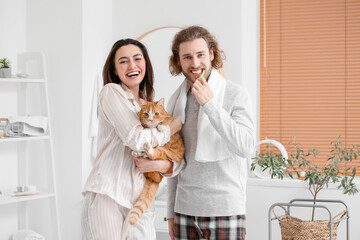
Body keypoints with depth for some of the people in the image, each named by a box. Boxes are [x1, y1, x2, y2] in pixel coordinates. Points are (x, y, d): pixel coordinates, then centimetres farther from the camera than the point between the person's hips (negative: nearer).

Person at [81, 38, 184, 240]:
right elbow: (136, 138, -12)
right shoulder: (111, 92, 1)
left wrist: (161, 164, -8)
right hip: (107, 196, -5)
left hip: (140, 201, 5)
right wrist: (176, 126, 2)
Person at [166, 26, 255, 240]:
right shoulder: (176, 100, 9)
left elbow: (246, 148, -19)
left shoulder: (236, 95, -6)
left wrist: (210, 104, -23)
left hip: (225, 211, -4)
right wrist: (171, 212, 15)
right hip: (185, 209, 4)